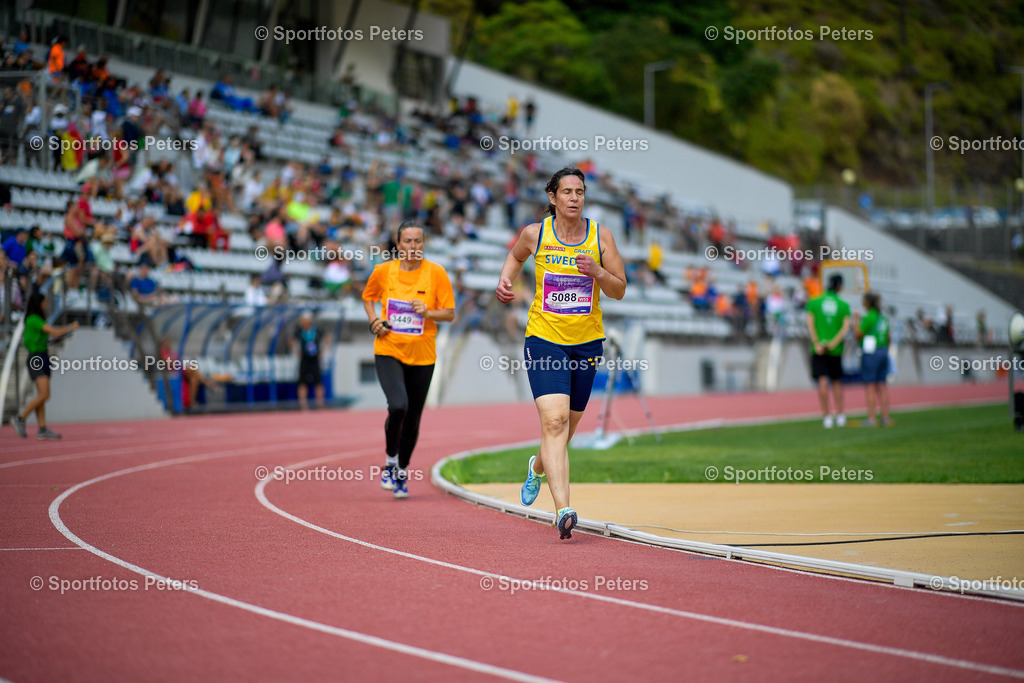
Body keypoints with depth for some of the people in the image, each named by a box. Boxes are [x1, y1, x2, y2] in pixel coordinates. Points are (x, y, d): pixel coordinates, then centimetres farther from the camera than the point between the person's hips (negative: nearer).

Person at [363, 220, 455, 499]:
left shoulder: (436, 273, -3)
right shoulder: (383, 271, 0)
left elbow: (450, 313, 0)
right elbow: (368, 297, 18)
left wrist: (427, 312, -19)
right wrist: (374, 321, 1)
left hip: (422, 355, 1)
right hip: (388, 351, -1)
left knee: (412, 418, 7)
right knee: (398, 406, -22)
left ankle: (402, 471, 29)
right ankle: (390, 460, 2)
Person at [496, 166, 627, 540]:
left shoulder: (601, 236, 0)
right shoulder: (535, 233, -2)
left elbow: (619, 290, 1)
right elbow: (515, 255, 22)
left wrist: (598, 272, -17)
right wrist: (505, 279, 3)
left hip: (586, 341, 3)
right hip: (544, 340, -3)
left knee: (568, 424, 15)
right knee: (554, 420, -20)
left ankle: (538, 466, 49)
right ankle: (563, 509, -27)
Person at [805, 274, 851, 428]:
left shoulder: (813, 303, 2)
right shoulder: (844, 305, 2)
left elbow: (810, 324, -8)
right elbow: (846, 327, -9)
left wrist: (817, 344, -13)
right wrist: (834, 343, -14)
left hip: (818, 350, -1)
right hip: (836, 351, 1)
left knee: (822, 382, -2)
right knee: (836, 382, 15)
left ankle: (826, 416, -6)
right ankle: (840, 415, 17)